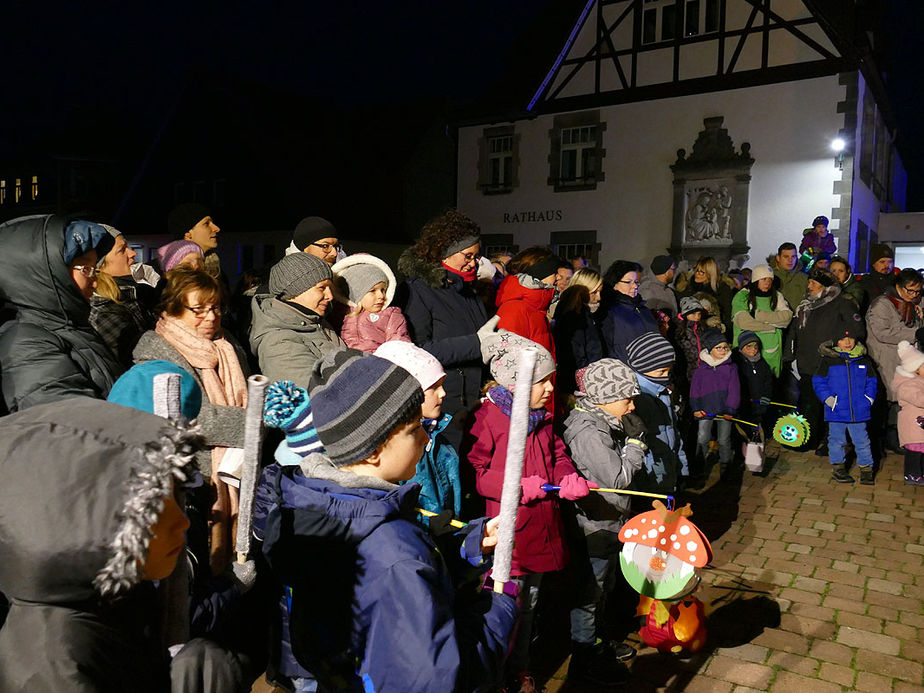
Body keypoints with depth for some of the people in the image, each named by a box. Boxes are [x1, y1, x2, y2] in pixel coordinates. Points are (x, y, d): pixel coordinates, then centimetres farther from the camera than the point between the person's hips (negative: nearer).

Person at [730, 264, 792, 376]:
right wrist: (772, 326, -8)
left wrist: (758, 314, -11)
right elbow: (743, 321, -15)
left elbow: (787, 316, -4)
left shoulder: (777, 296, 13)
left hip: (772, 350, 3)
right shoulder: (741, 296, 0)